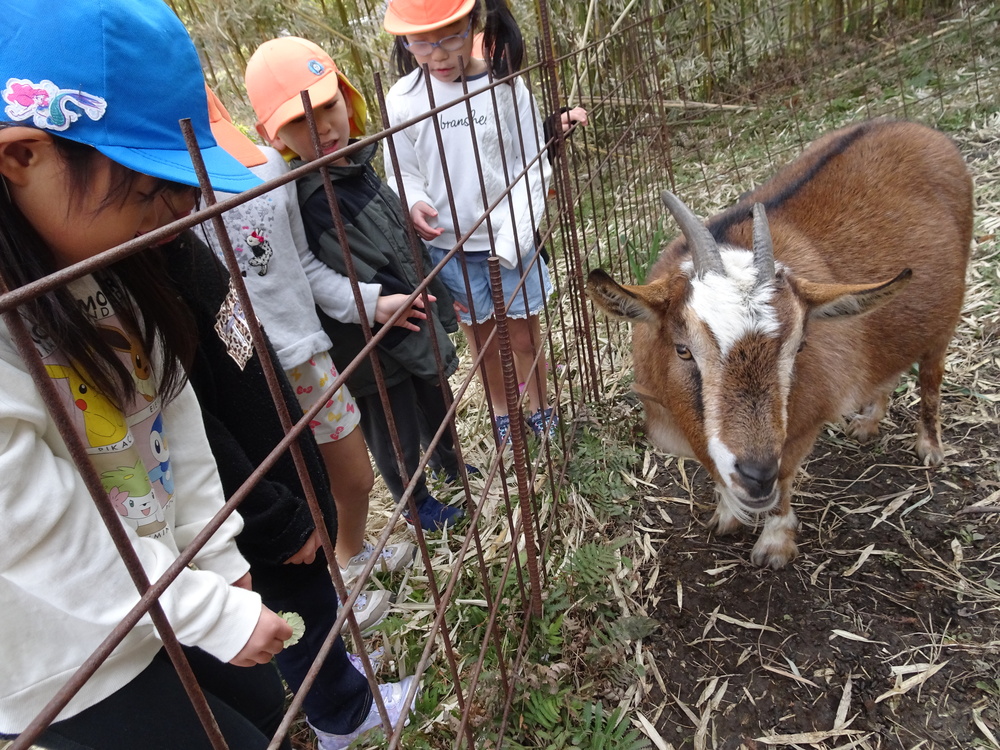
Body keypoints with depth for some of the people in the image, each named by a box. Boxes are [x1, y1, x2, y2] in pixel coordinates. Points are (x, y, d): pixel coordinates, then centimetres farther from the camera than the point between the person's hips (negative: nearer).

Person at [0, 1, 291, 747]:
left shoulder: (99, 261, -7)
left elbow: (173, 413, -2)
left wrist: (220, 563, 2)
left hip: (158, 585, 6)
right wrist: (216, 615, -16)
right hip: (64, 656, -6)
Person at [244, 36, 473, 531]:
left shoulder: (357, 165, -1)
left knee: (436, 405, 28)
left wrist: (440, 312, 14)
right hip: (375, 355, -8)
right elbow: (370, 286, -28)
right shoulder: (308, 202, -28)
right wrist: (430, 348, -22)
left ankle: (451, 465, 56)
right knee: (396, 437, 15)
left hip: (419, 325, 8)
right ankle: (417, 504, 42)